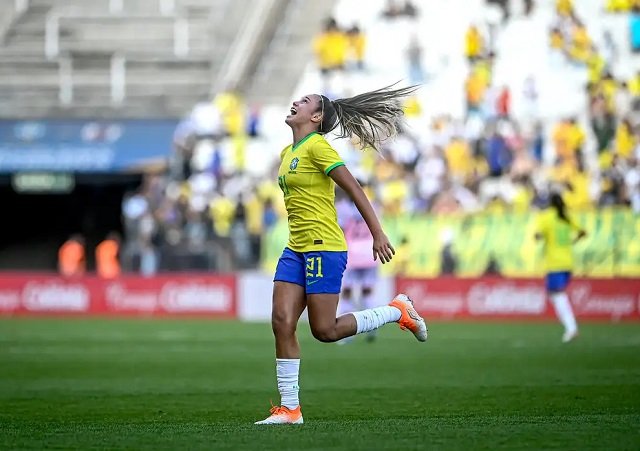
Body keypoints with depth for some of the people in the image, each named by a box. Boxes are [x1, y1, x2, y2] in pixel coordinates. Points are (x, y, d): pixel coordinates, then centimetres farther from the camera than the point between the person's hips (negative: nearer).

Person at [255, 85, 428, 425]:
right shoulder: (287, 153, 15)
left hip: (324, 248, -8)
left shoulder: (317, 147, -11)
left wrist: (378, 234, -15)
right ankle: (289, 408, 0)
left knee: (325, 330, -6)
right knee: (282, 323, -3)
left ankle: (398, 311, 13)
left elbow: (354, 189, -13)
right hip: (295, 249, 8)